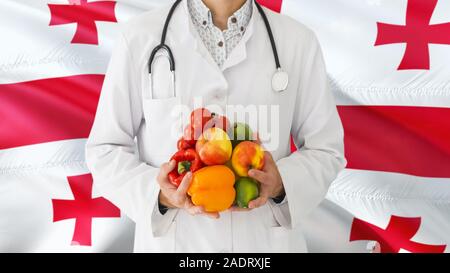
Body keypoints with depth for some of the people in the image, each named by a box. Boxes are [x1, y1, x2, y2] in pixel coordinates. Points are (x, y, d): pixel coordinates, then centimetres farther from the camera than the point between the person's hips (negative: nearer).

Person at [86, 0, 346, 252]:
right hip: (171, 240, 0)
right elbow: (106, 149, -4)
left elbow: (325, 150, -1)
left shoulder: (300, 41, -7)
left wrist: (281, 183, -21)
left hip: (266, 240, 1)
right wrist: (159, 193, -22)